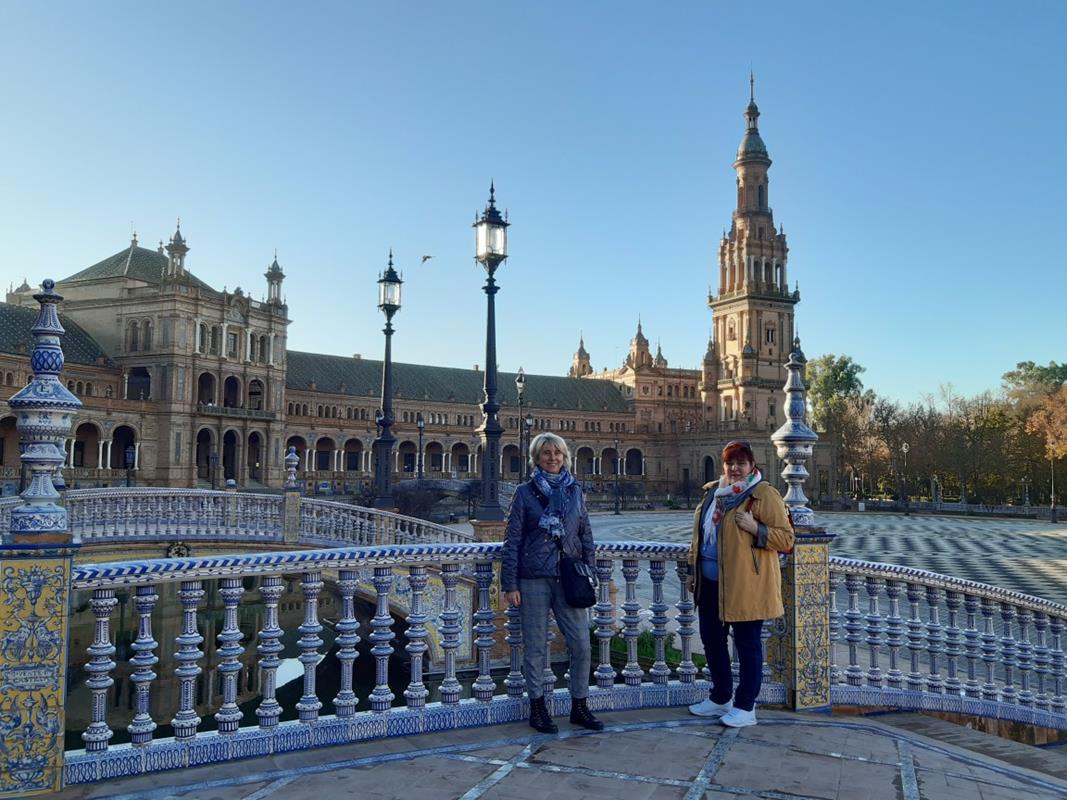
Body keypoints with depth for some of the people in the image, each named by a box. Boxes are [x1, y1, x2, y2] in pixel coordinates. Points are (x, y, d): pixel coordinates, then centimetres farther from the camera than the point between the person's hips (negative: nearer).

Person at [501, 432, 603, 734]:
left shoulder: (574, 490, 9)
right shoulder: (525, 492, -1)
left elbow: (586, 536, 13)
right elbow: (512, 540, -2)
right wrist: (510, 585, -6)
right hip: (534, 580, -3)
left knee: (581, 646, 2)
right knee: (536, 648, 6)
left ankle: (579, 707, 18)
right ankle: (537, 708, 21)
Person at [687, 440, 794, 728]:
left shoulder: (764, 495, -9)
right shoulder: (713, 492, 12)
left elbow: (786, 538, -11)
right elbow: (701, 533, 20)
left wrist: (756, 528, -25)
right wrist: (693, 569, 18)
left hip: (745, 585, -7)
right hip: (710, 583, 8)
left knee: (747, 644, 2)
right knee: (711, 640, 16)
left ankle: (745, 706, 14)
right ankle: (720, 697, 32)